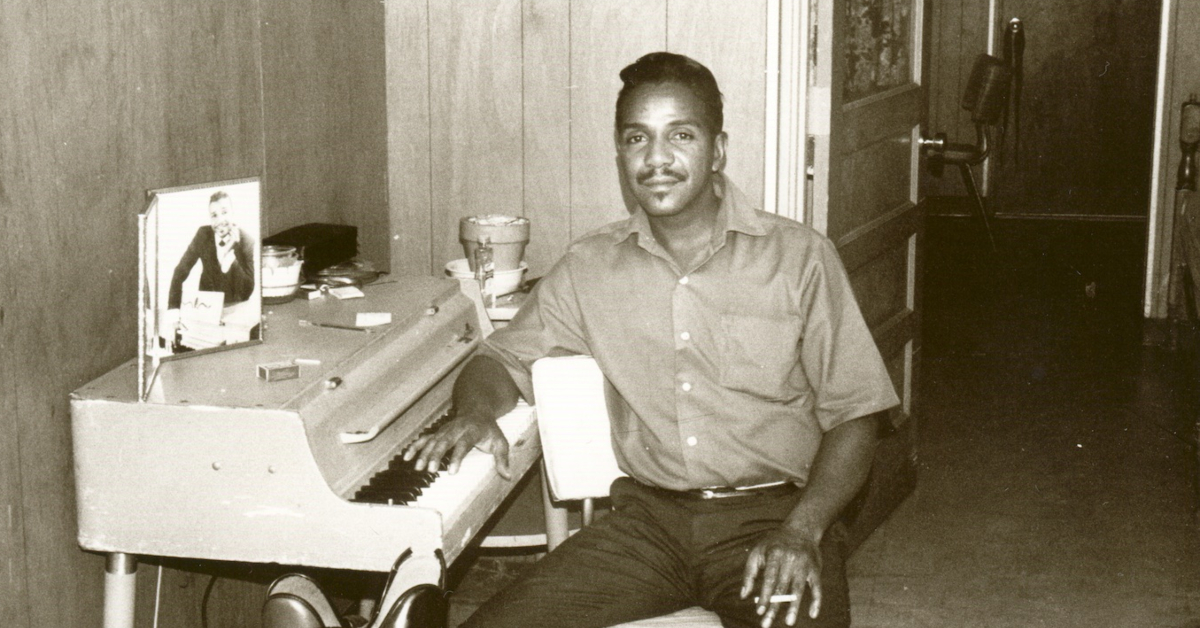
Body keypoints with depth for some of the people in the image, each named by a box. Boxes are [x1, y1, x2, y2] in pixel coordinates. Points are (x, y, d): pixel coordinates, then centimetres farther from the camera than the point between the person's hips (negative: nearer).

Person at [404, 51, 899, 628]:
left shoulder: (799, 257, 1)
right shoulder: (589, 267, 9)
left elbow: (853, 414, 0)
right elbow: (503, 358, 18)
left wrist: (802, 531, -15)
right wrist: (475, 414, -7)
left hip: (771, 512, -2)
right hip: (649, 517, 2)